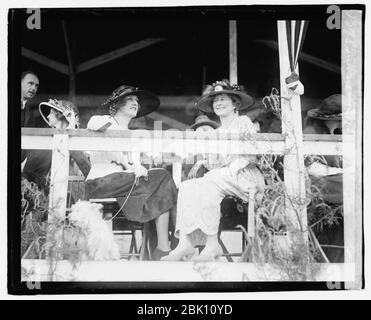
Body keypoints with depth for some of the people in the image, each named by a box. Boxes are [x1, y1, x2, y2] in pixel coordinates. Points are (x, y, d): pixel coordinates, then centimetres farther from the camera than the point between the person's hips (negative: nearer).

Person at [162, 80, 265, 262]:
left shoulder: (243, 122, 10)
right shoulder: (216, 132, 26)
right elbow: (211, 163, 17)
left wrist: (234, 167, -18)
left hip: (244, 176, -5)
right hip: (218, 177, 6)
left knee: (208, 185, -33)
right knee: (186, 186, -21)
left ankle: (212, 246, -30)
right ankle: (185, 243, -33)